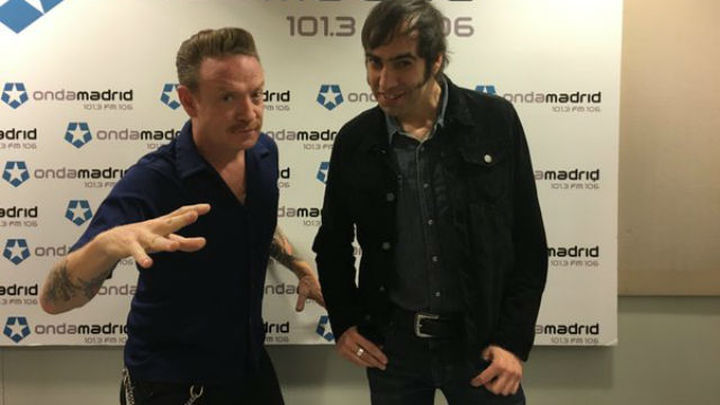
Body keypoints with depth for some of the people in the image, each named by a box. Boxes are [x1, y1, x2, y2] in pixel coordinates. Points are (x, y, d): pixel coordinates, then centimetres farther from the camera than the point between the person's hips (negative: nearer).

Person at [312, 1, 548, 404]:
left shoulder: (495, 121, -9)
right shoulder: (354, 140, -4)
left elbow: (528, 240, -3)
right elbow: (333, 243, 9)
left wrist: (514, 339, -6)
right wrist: (344, 323, 1)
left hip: (480, 337, -1)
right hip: (390, 340, 2)